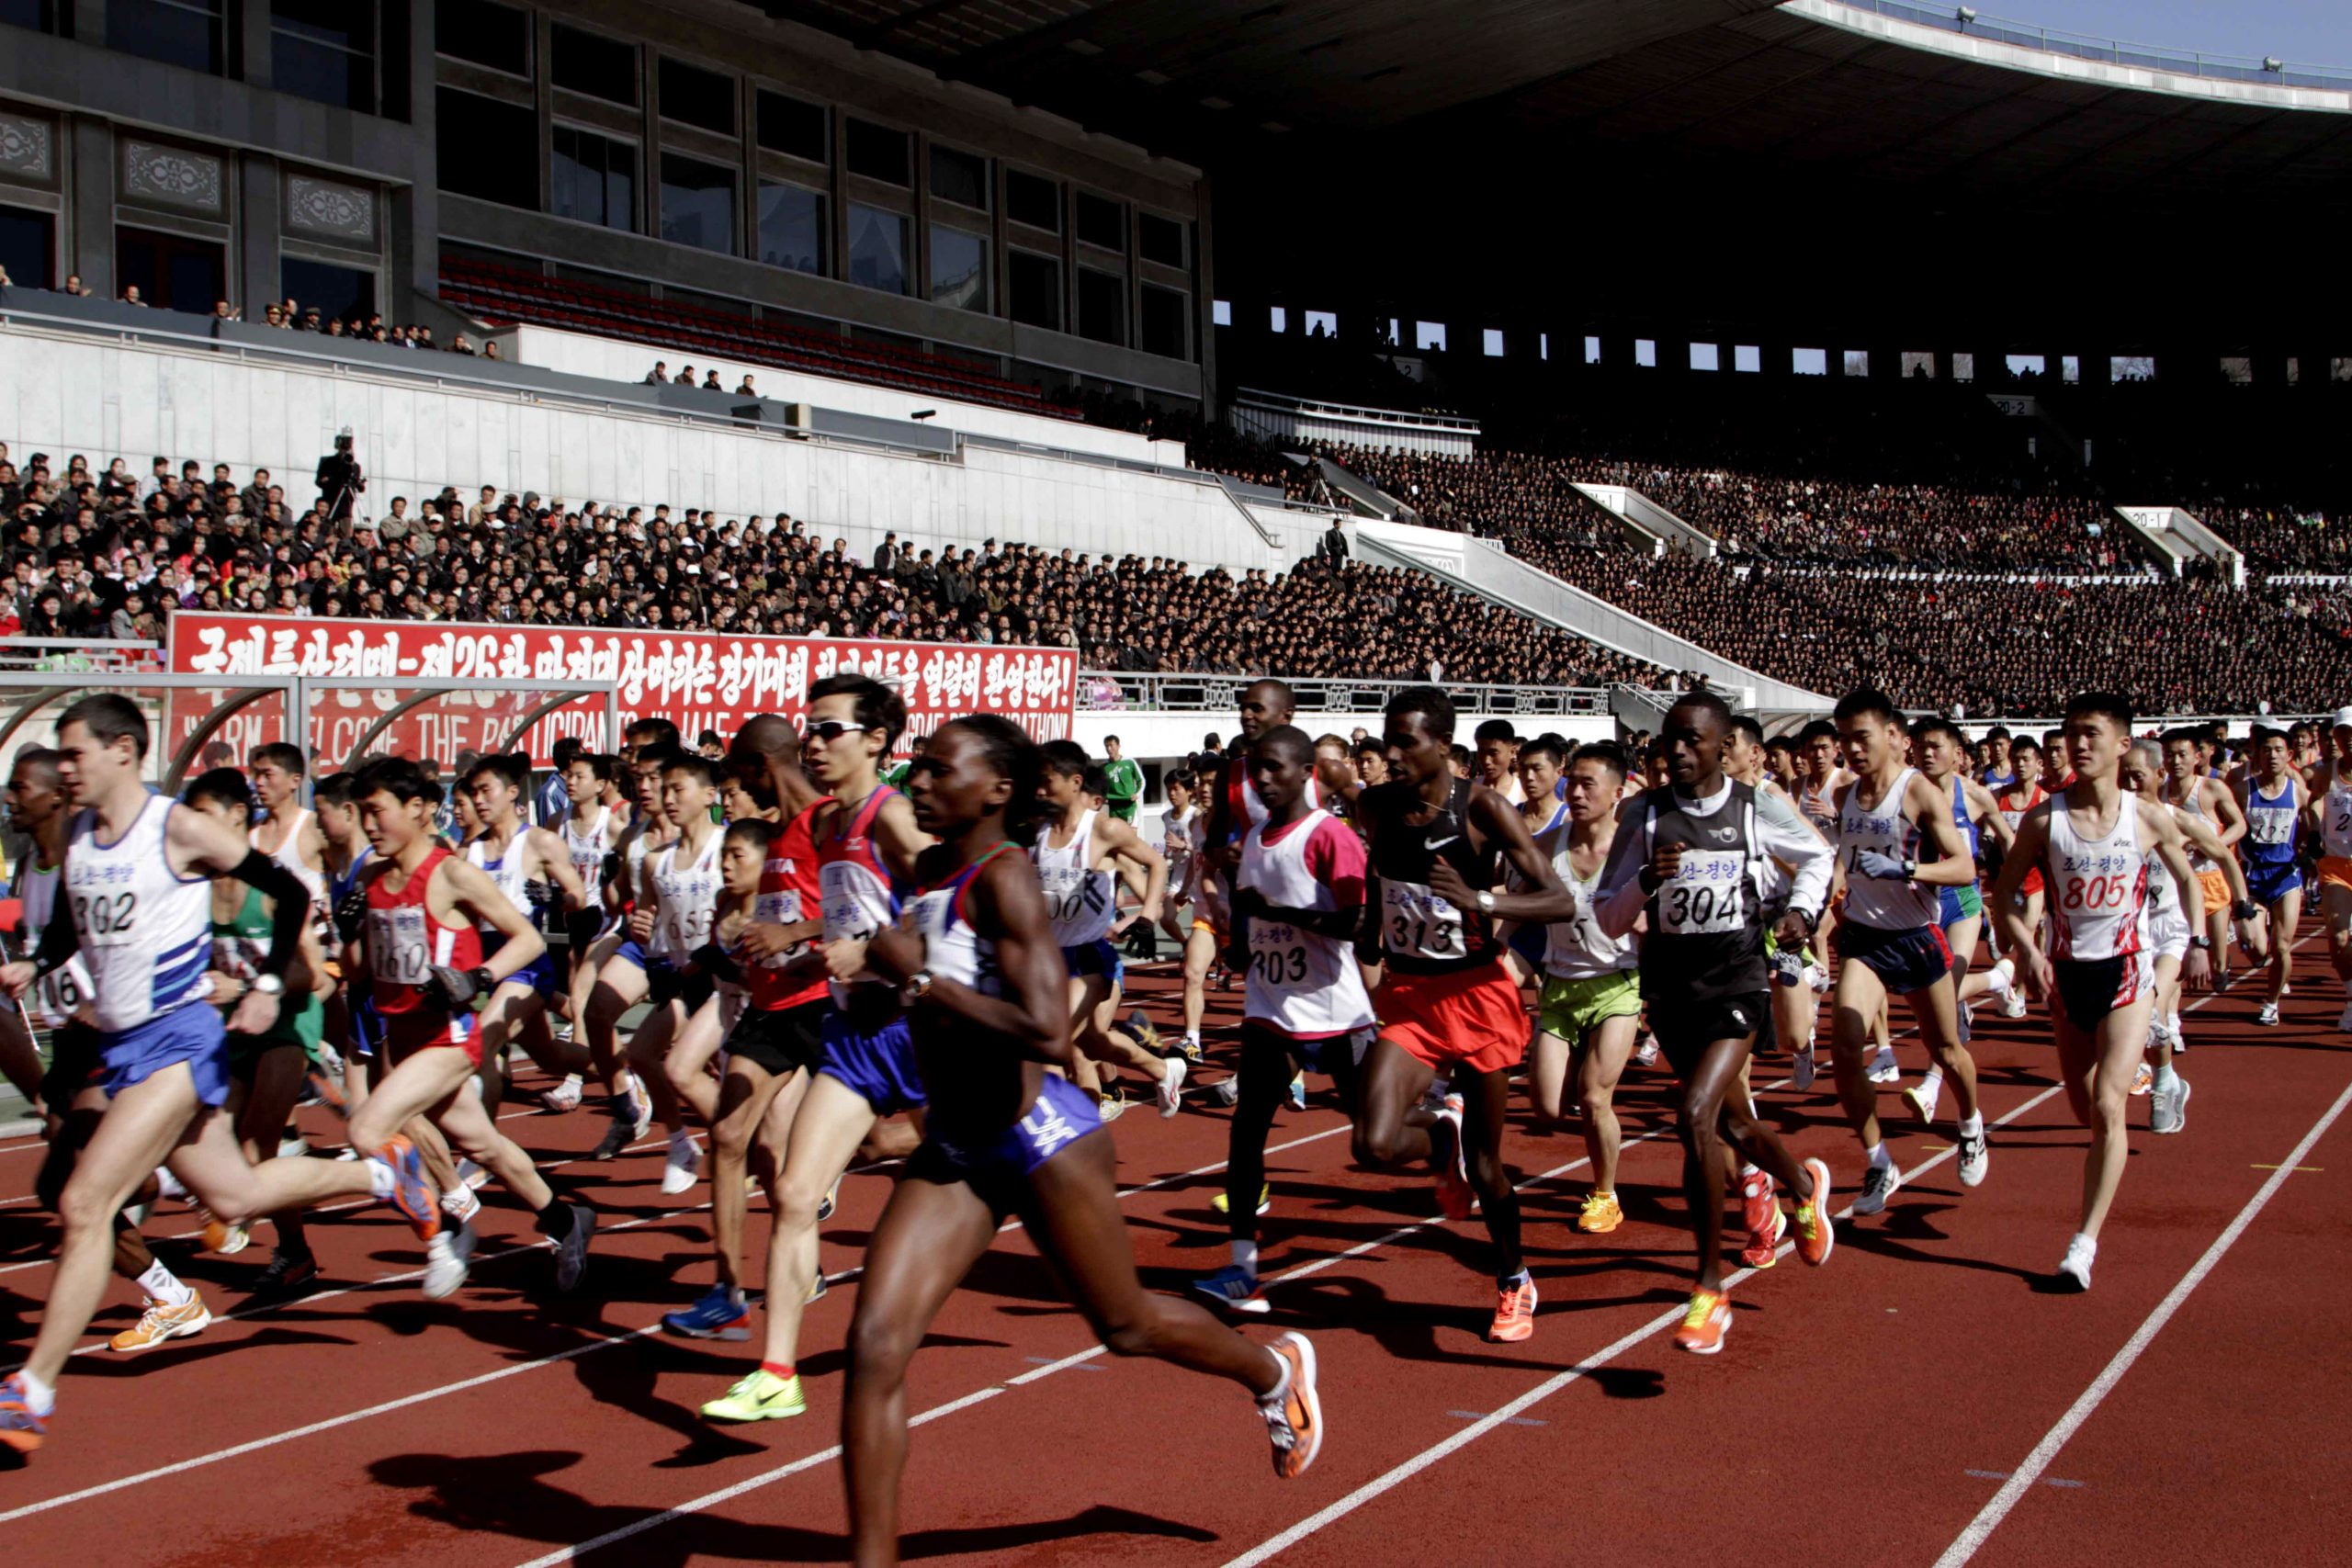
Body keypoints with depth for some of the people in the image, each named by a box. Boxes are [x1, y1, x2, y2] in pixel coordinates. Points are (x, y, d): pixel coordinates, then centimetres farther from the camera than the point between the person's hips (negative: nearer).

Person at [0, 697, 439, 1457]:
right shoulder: (75, 837, 6)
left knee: (84, 1206, -15)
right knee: (233, 1196, 16)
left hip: (178, 1040, -8)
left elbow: (290, 893, -8)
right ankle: (381, 1172, 36)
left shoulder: (180, 831, -13)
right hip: (117, 1044, 8)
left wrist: (269, 984, -16)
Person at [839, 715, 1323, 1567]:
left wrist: (917, 978, -27)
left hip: (1039, 1137, -7)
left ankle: (1276, 1372, 44)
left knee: (1124, 1325, 15)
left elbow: (1048, 1034, -32)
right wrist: (875, 959, 8)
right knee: (875, 1344, -5)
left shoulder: (1003, 876, -21)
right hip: (952, 1148, 7)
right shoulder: (928, 869, 4)